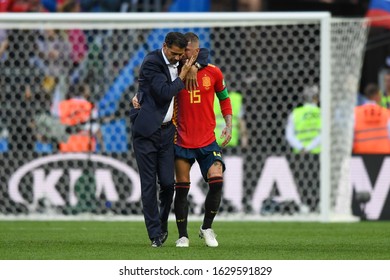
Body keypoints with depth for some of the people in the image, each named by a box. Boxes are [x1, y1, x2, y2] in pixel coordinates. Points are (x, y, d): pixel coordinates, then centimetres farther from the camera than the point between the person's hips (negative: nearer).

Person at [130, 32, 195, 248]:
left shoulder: (177, 63, 8)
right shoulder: (152, 62, -13)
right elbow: (165, 93, -19)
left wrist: (193, 66, 11)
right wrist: (182, 75, -10)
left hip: (166, 130, 6)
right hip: (146, 130, -6)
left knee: (168, 183, -1)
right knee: (149, 184, -2)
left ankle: (162, 224, 22)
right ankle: (155, 234, 3)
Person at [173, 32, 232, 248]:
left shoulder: (213, 72, 1)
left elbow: (224, 99, 15)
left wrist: (228, 126, 7)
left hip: (207, 141, 0)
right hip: (182, 140, 0)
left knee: (216, 181, -13)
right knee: (182, 188, 0)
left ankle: (206, 228, 7)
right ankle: (183, 235, 12)